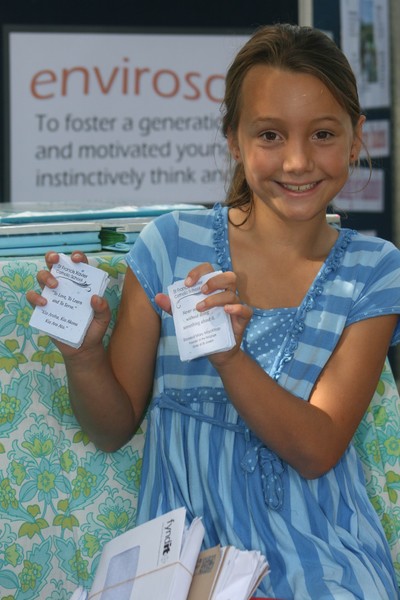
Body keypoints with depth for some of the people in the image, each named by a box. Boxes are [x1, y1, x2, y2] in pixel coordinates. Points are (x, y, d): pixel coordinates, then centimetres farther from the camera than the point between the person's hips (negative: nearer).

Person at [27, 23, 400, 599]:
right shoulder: (172, 243, 0)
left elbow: (316, 451, -7)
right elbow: (114, 428, 7)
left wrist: (229, 357, -23)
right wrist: (83, 356, -14)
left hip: (317, 545, 1)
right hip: (190, 532, 0)